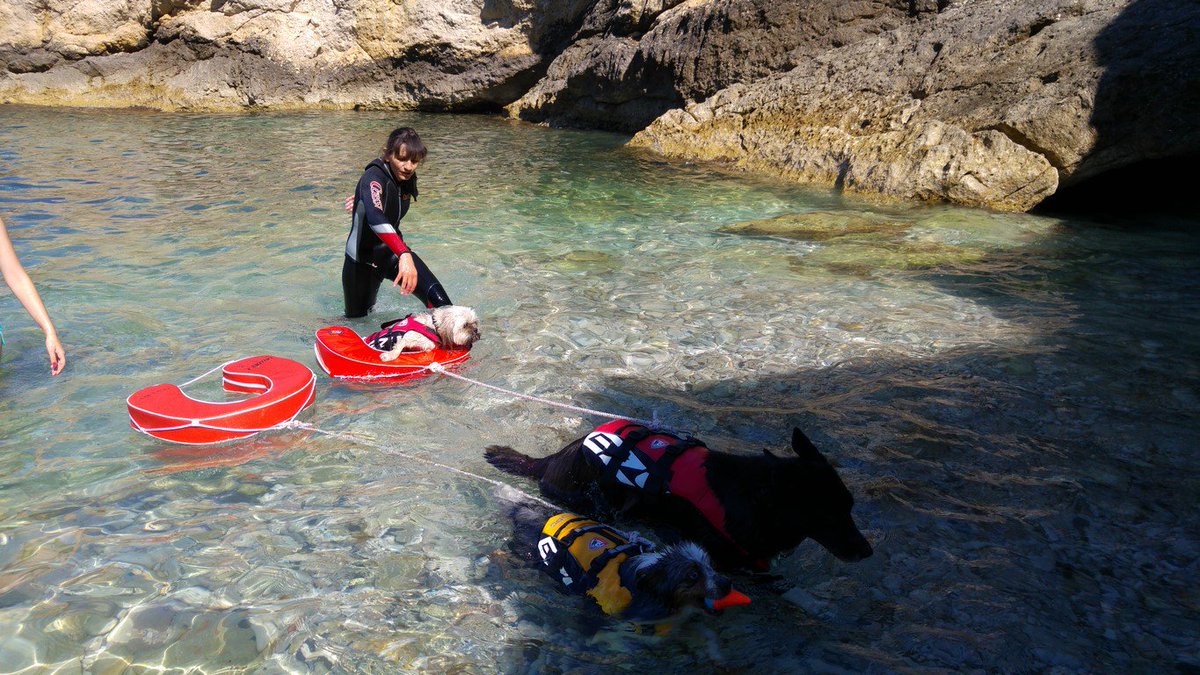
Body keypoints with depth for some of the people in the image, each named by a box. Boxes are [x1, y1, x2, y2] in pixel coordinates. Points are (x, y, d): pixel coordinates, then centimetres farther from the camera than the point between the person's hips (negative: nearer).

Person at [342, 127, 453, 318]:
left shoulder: (408, 179, -7)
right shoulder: (373, 178, -29)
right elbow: (376, 218, -49)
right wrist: (404, 255, -62)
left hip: (393, 251, 5)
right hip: (362, 258, -4)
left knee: (439, 301, -21)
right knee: (357, 320, 17)